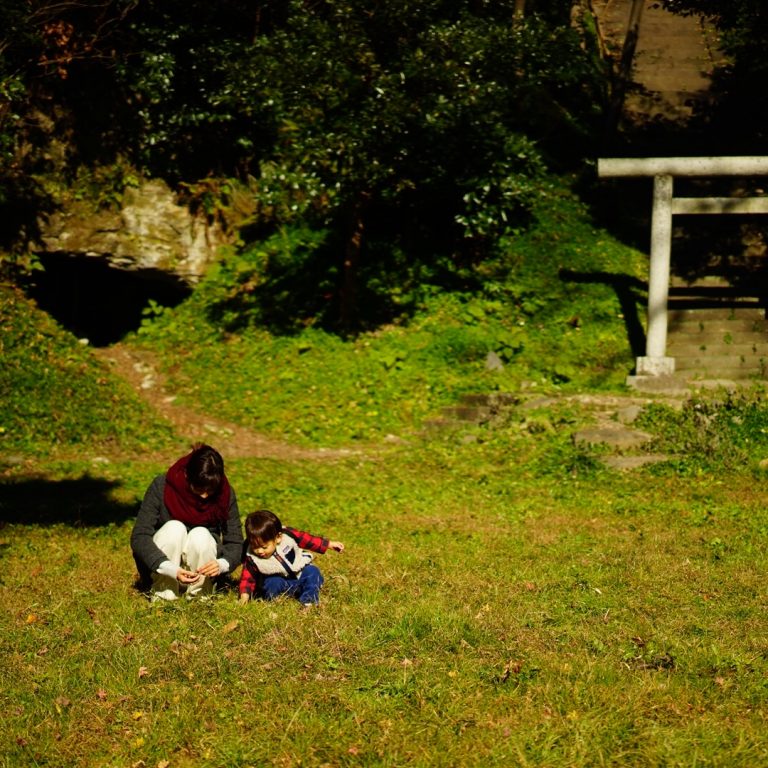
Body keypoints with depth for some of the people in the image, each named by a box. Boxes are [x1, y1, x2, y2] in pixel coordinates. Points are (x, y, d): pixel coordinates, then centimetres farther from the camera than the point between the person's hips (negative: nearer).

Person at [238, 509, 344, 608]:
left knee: (312, 572, -24)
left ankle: (308, 602, -22)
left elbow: (307, 540, -10)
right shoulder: (252, 558, -22)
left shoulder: (288, 535, -23)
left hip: (301, 573, 1)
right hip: (280, 581, -1)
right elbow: (247, 577, -15)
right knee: (270, 583, -30)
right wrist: (244, 595, -30)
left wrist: (329, 544, -4)